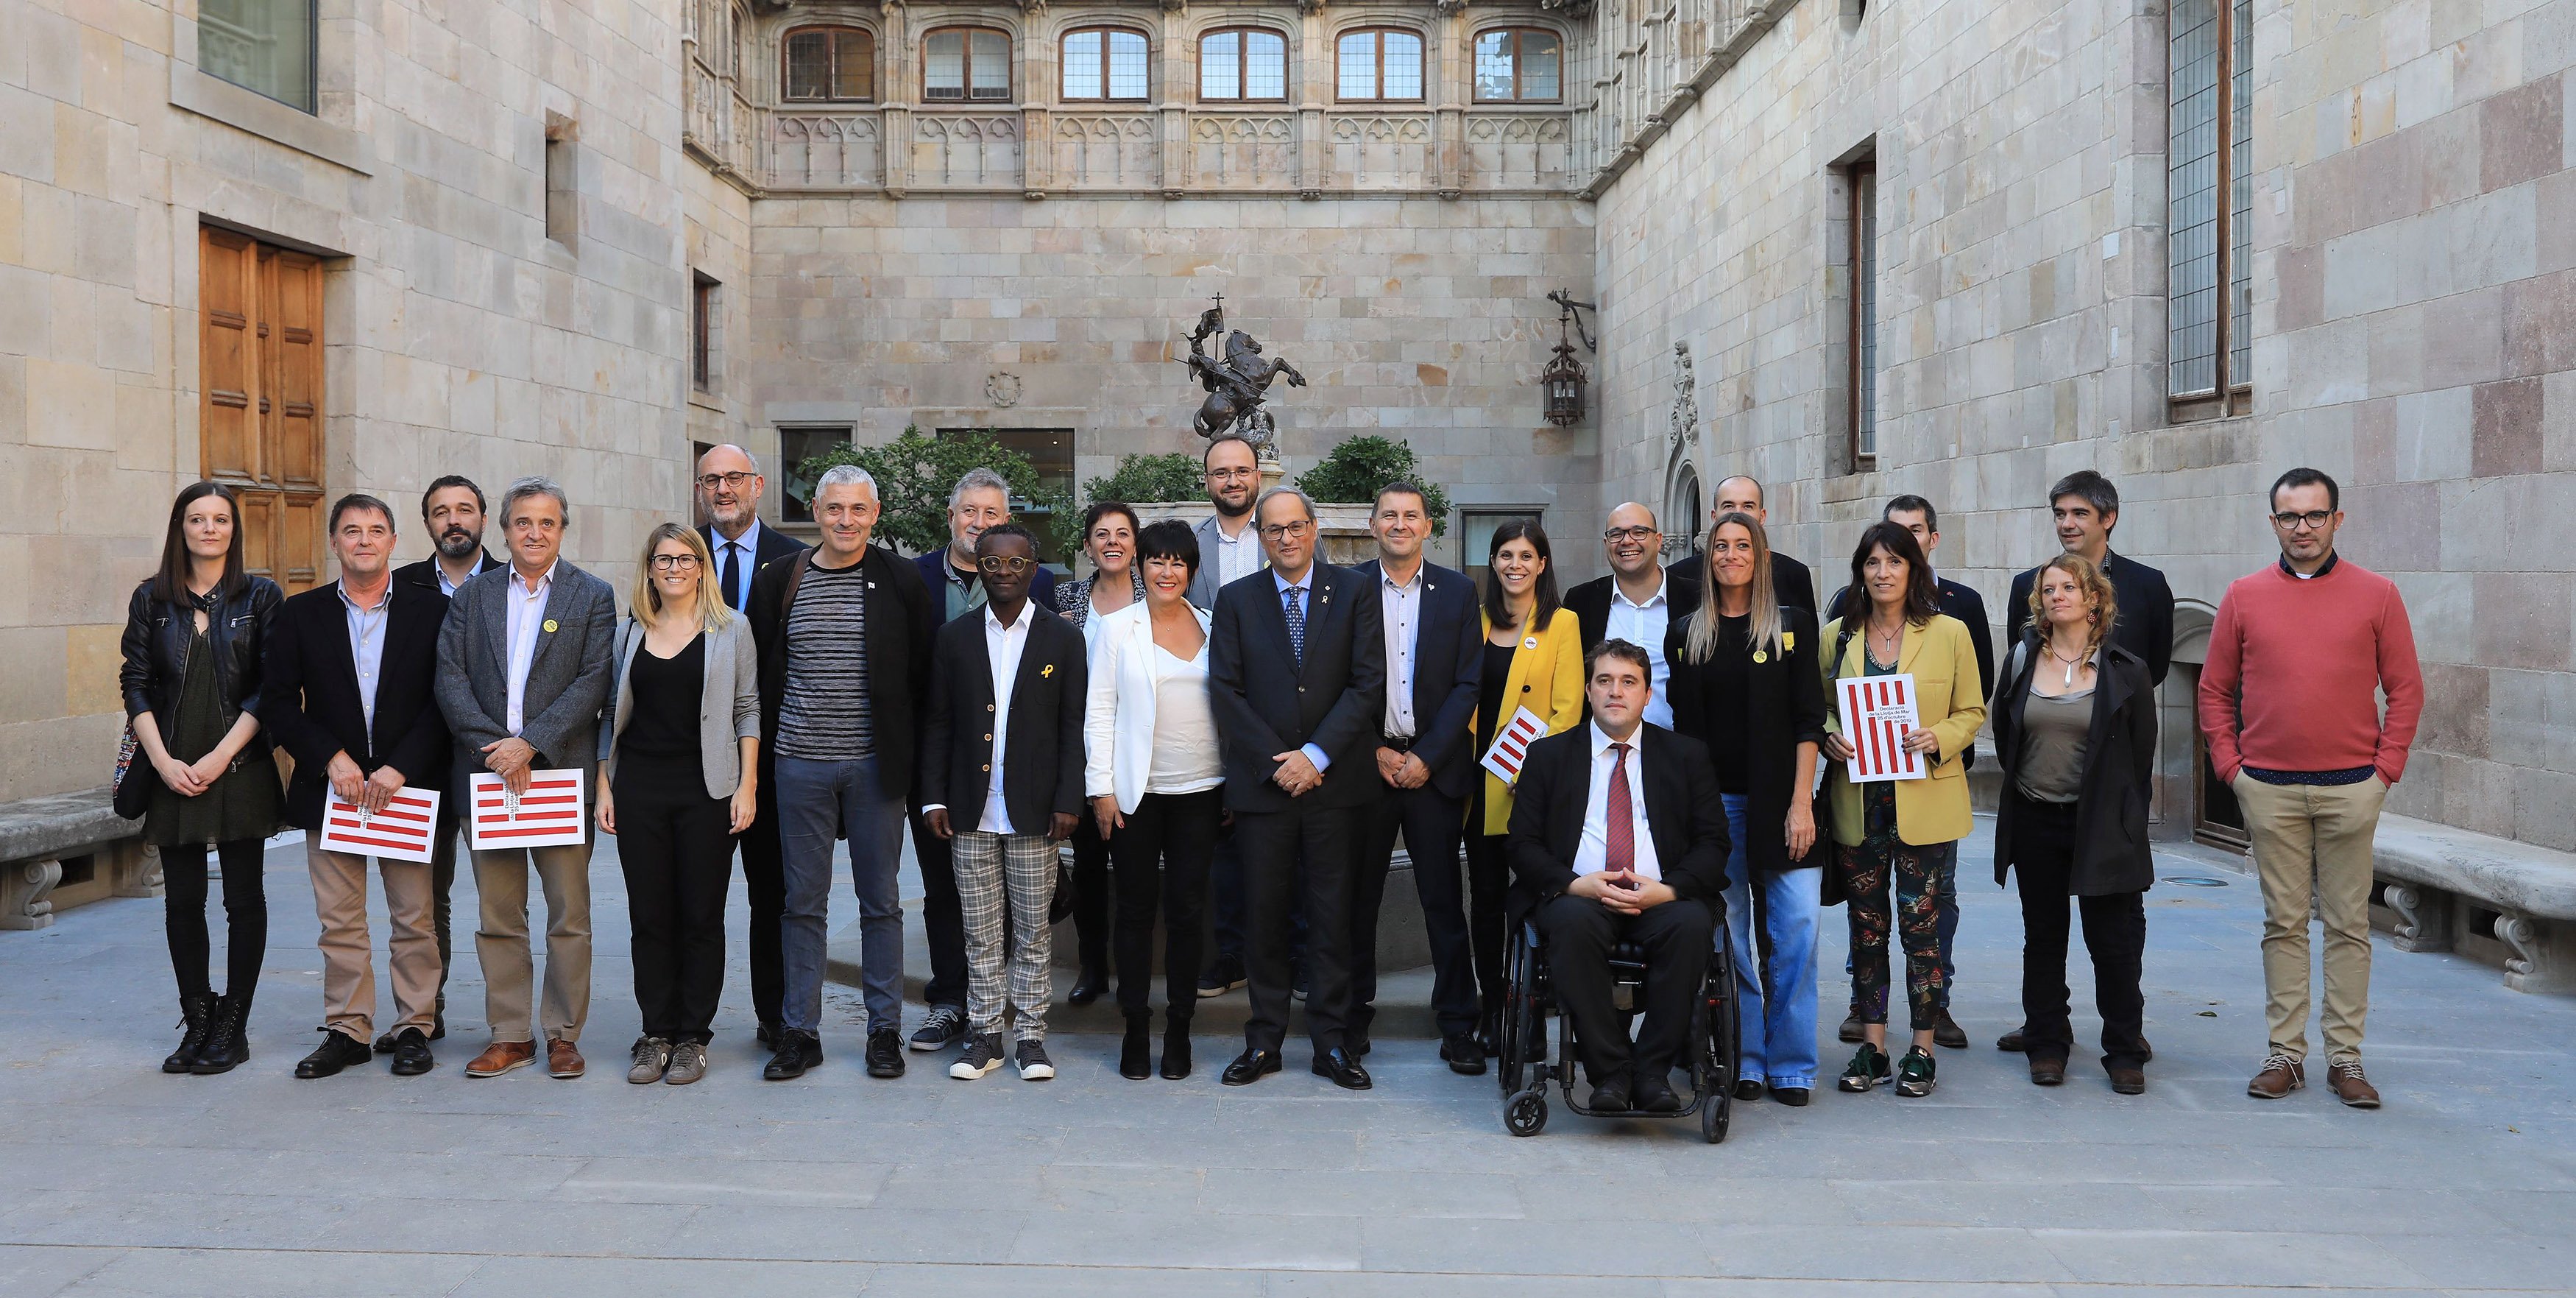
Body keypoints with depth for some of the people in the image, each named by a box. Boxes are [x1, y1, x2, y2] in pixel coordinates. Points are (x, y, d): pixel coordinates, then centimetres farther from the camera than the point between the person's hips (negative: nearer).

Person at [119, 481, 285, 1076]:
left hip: (240, 770, -2)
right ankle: (197, 1023, 15)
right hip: (171, 774, 2)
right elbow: (136, 685, 4)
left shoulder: (261, 597, 1)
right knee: (183, 900, 6)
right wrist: (163, 760, -7)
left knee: (243, 898, 1)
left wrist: (221, 757, -11)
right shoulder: (151, 599, 8)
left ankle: (233, 1026, 9)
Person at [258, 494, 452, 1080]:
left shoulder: (431, 609, 1)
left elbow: (447, 700, -3)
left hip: (409, 786, -1)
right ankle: (347, 1031, 15)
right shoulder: (301, 614, 7)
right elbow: (277, 702, 3)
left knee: (414, 919, 3)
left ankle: (414, 1028, 14)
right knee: (339, 922, 5)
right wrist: (330, 758, -10)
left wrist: (400, 768, -12)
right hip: (331, 785, 2)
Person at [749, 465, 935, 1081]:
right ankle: (799, 1032, 16)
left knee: (880, 901, 6)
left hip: (874, 764, -1)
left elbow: (922, 672, 4)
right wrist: (765, 757, 6)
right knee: (803, 902, 7)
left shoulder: (901, 581, 0)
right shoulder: (777, 581, 5)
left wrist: (902, 745, 1)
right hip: (800, 761, 1)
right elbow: (763, 673, 10)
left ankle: (885, 1029, 16)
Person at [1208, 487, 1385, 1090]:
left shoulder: (1353, 592, 4)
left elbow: (1368, 682, -3)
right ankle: (1264, 1039, 15)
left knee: (1332, 913, 4)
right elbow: (1227, 690, 1)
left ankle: (1331, 1040, 13)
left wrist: (1316, 755, -10)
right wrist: (1274, 762, -8)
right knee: (1263, 914, 5)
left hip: (1333, 779, 0)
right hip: (1262, 783, 1)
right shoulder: (1236, 600, 7)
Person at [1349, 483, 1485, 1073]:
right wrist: (1376, 752, -7)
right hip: (1365, 762, 0)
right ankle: (1354, 1012, 19)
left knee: (1444, 897, 1)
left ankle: (1458, 1025, 7)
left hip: (1434, 765, 0)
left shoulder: (1457, 591, 5)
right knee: (1359, 896, 7)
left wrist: (1425, 757, -7)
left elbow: (1467, 684, 1)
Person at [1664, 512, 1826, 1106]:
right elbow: (1680, 724, 9)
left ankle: (1791, 1067, 4)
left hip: (1777, 800, -2)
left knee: (1796, 929, -7)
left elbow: (1808, 719, 0)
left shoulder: (1791, 625, 4)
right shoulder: (1685, 633, 10)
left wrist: (1802, 802, -8)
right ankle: (1744, 1061, 14)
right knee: (1728, 934, 4)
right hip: (1713, 800, 2)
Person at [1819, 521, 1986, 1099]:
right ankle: (1872, 1046, 16)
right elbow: (1818, 707, 15)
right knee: (1866, 924, 7)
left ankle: (1922, 1050, 10)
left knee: (1921, 922, -1)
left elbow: (1972, 711, 5)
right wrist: (1829, 736, -6)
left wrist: (1938, 738, -14)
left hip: (1924, 803, -2)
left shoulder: (1949, 634, 2)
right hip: (1857, 802, 2)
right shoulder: (1836, 636, 7)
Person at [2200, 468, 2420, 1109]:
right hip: (2270, 790, 1)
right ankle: (2285, 1052, 13)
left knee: (2348, 924, 4)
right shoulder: (2244, 597, 5)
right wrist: (2230, 766, 1)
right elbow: (2215, 690, 9)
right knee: (2284, 923, 6)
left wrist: (2386, 768, -3)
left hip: (2350, 789, -1)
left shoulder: (2377, 595, 3)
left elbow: (2406, 689, 4)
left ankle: (2344, 1056, 12)